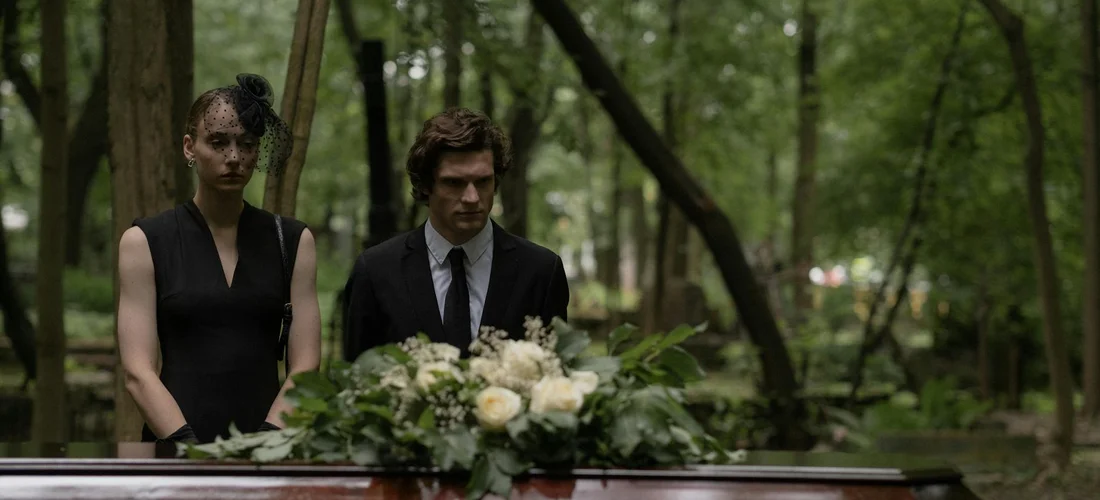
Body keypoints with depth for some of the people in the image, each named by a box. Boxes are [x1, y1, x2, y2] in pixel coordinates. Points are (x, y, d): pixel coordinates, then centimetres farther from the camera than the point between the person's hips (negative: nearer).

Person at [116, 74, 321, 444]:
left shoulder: (293, 242, 11)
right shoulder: (145, 242, 6)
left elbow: (305, 366, 5)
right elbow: (138, 372, -2)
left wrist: (267, 438, -10)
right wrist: (191, 448, -14)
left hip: (270, 434, 1)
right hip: (176, 440, -1)